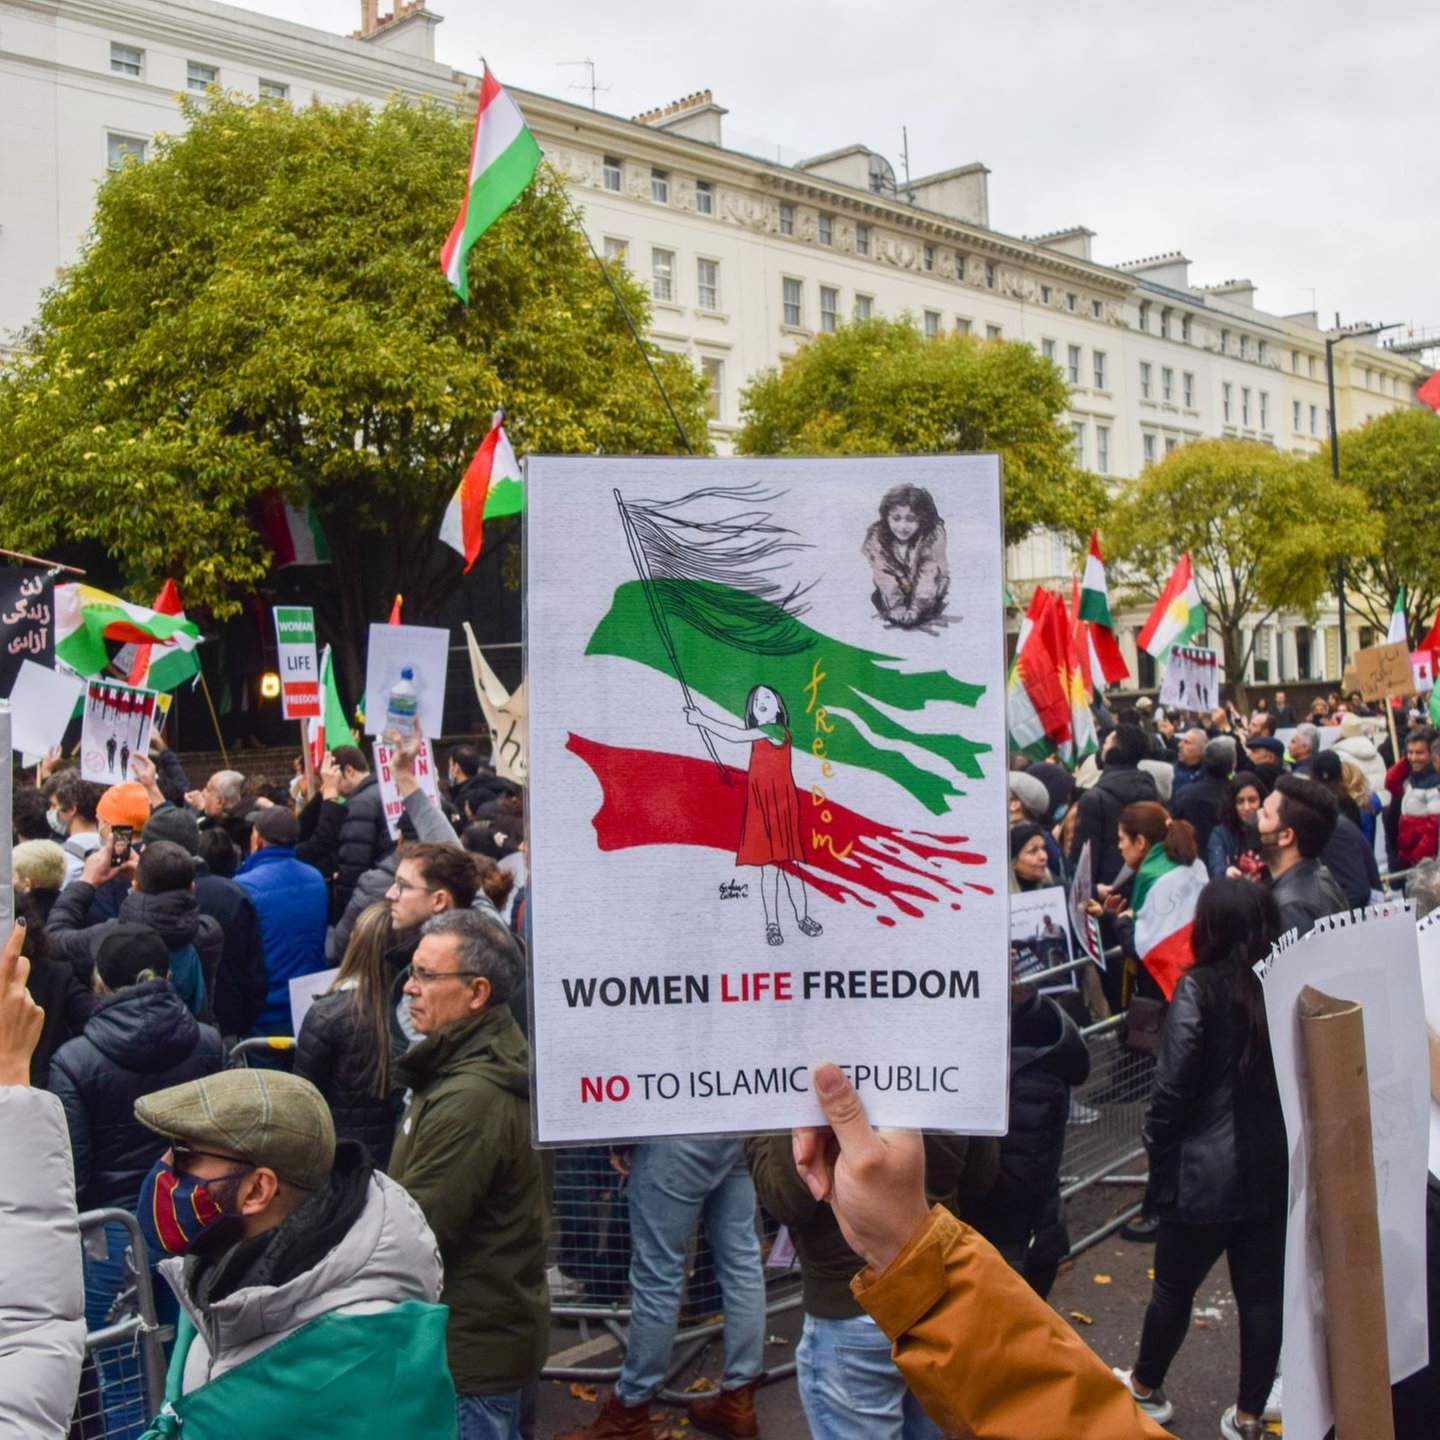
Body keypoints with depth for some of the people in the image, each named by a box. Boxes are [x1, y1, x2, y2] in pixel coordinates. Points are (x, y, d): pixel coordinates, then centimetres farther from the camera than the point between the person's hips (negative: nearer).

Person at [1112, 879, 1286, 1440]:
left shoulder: (1199, 987, -15)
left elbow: (1173, 1083, -16)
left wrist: (1156, 1147, -3)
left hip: (1206, 1168, -4)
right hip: (1274, 1167, 4)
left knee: (1174, 1285, 15)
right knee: (1262, 1290, 14)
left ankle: (1146, 1388, 34)